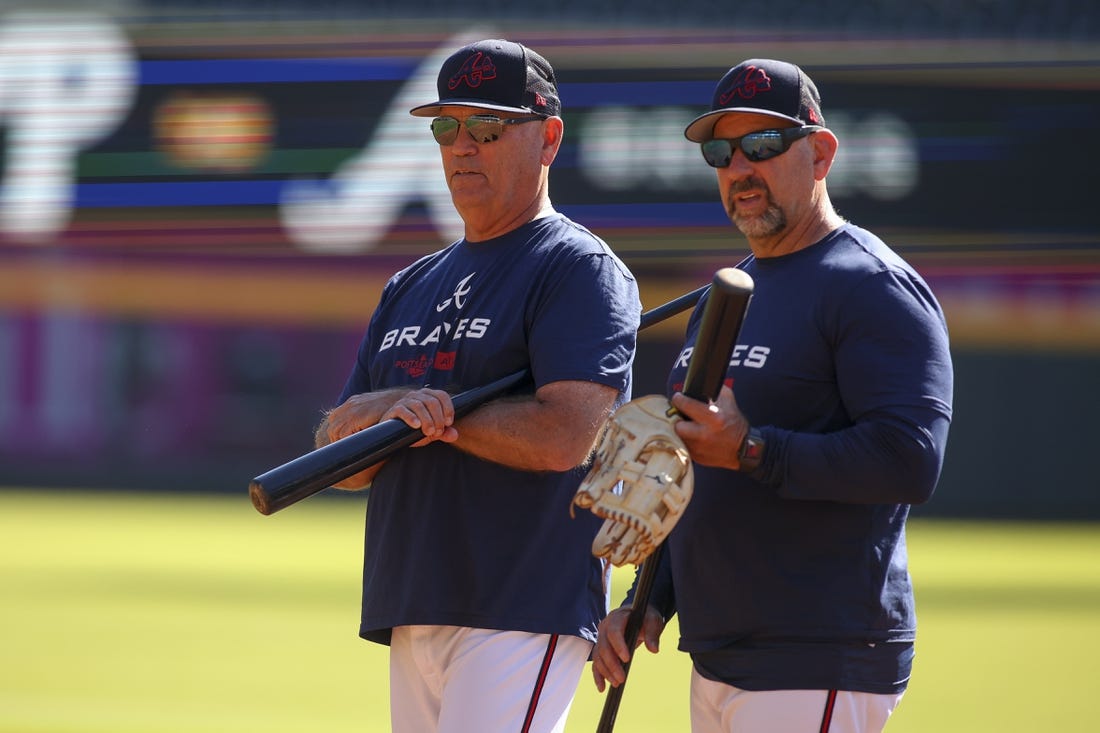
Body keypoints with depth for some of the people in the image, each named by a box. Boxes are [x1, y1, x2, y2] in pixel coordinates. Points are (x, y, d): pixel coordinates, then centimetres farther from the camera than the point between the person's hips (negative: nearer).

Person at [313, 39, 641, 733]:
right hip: (412, 620, 8)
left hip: (523, 619, -8)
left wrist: (436, 412, -7)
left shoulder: (579, 270, -4)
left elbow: (563, 437, -18)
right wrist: (389, 407, -8)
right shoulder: (410, 288, 21)